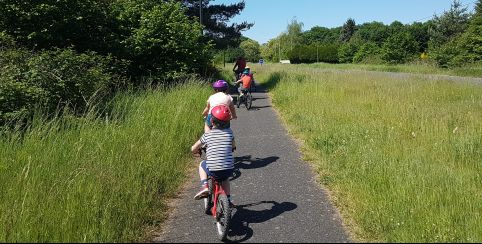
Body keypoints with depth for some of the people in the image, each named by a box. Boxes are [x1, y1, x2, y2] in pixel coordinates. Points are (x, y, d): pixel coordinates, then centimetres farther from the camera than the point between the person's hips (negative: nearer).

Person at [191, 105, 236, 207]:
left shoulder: (207, 135, -2)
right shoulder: (229, 132, 3)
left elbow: (193, 149, 7)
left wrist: (196, 151, 30)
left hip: (213, 170, -2)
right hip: (228, 170, 3)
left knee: (202, 165, 29)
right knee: (225, 178, 37)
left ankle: (204, 186, 12)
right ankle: (228, 200, 37)